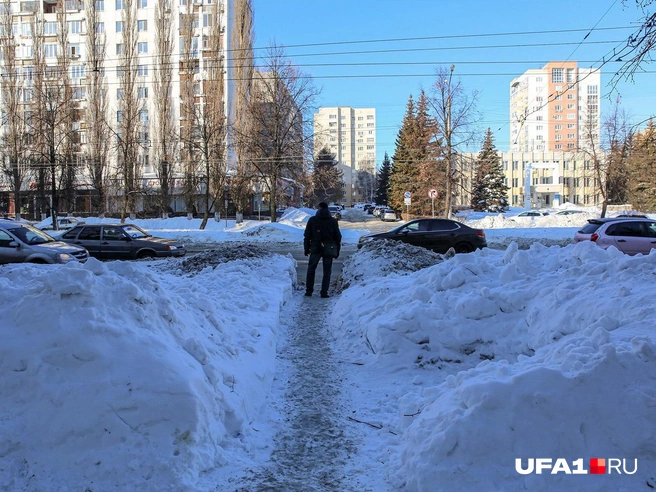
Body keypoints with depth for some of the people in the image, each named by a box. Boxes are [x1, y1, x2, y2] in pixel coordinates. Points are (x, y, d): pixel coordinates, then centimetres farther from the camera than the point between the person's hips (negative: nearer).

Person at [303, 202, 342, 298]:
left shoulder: (312, 220, 0)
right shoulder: (333, 221, 2)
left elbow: (307, 236, 2)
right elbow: (338, 237, 4)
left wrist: (306, 248, 10)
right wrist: (337, 251, 11)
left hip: (315, 249, 0)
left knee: (311, 270, 12)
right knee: (327, 271, 7)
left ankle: (309, 291, 10)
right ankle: (324, 292, 3)